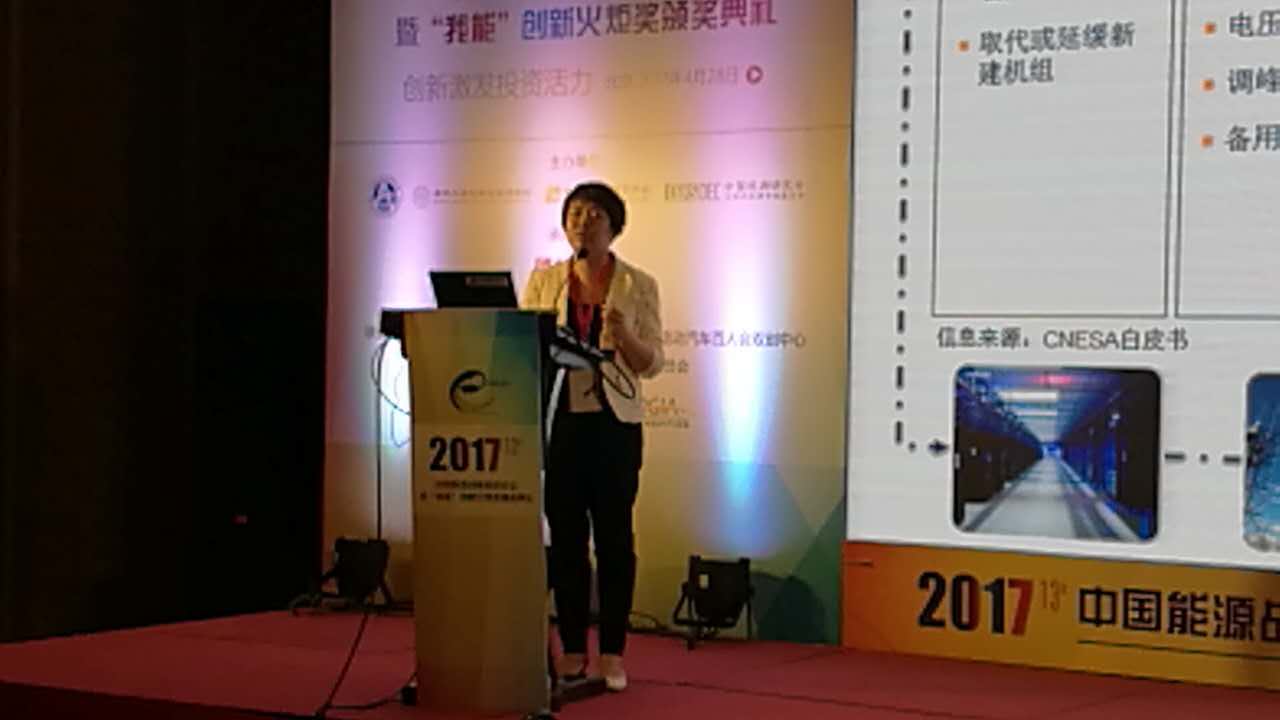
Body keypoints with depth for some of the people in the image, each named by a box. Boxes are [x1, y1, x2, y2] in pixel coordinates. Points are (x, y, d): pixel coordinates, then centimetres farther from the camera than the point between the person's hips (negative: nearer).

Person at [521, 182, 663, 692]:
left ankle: (612, 654, 6)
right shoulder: (543, 281, 8)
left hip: (614, 424, -2)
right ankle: (572, 649, 12)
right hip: (557, 421, 2)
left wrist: (622, 335, -21)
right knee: (565, 536, 4)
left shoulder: (638, 285, 2)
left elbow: (652, 363, -2)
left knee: (614, 537, 0)